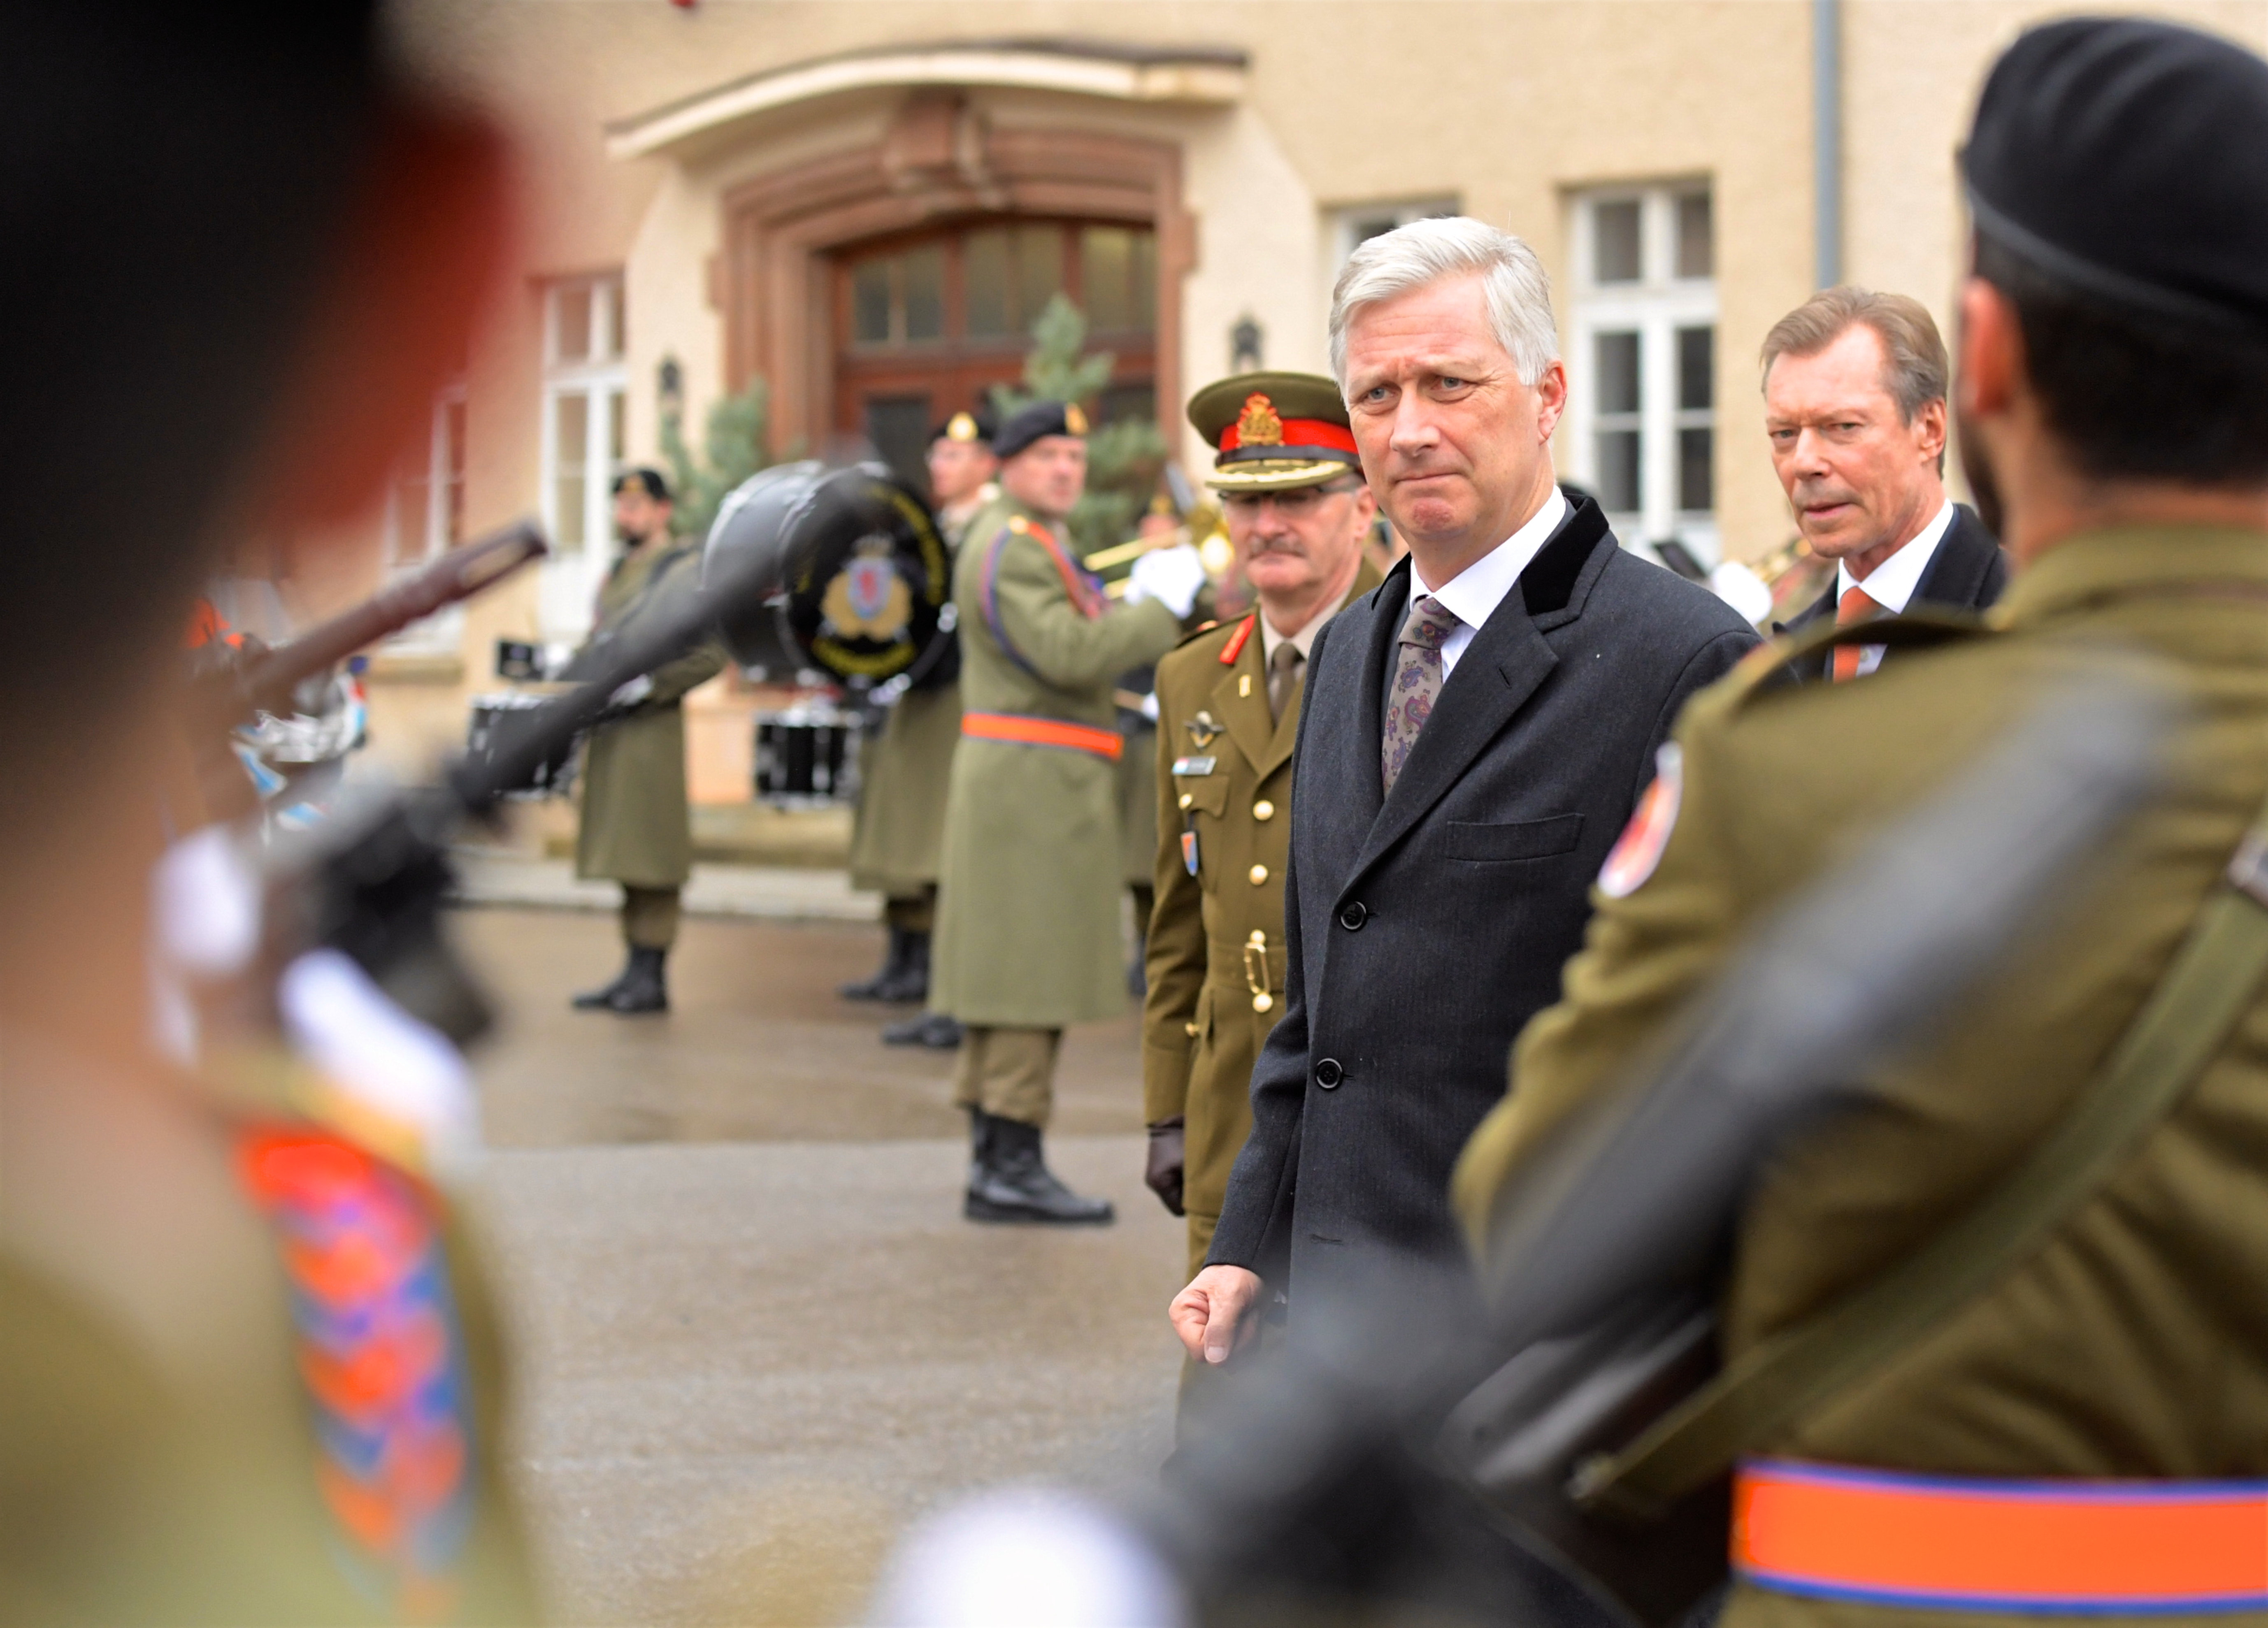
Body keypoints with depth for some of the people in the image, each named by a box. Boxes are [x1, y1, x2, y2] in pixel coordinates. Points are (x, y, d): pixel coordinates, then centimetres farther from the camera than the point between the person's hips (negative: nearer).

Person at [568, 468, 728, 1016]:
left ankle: (651, 977, -4)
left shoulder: (686, 570, -5)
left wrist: (646, 686, -18)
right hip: (608, 729, 8)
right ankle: (635, 971, 13)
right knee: (624, 858, 9)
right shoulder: (616, 576, 19)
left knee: (651, 856, -7)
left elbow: (710, 652, -12)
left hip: (651, 725, -8)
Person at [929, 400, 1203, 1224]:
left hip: (1035, 791, 11)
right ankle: (1014, 1166, -9)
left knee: (1011, 978, 11)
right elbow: (1071, 658, -24)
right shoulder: (1010, 552, -13)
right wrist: (1161, 607, -15)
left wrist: (1136, 602, 8)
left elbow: (1076, 656, 21)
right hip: (1035, 790, -11)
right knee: (1031, 974, -10)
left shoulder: (1038, 551, 21)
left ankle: (993, 1160, 14)